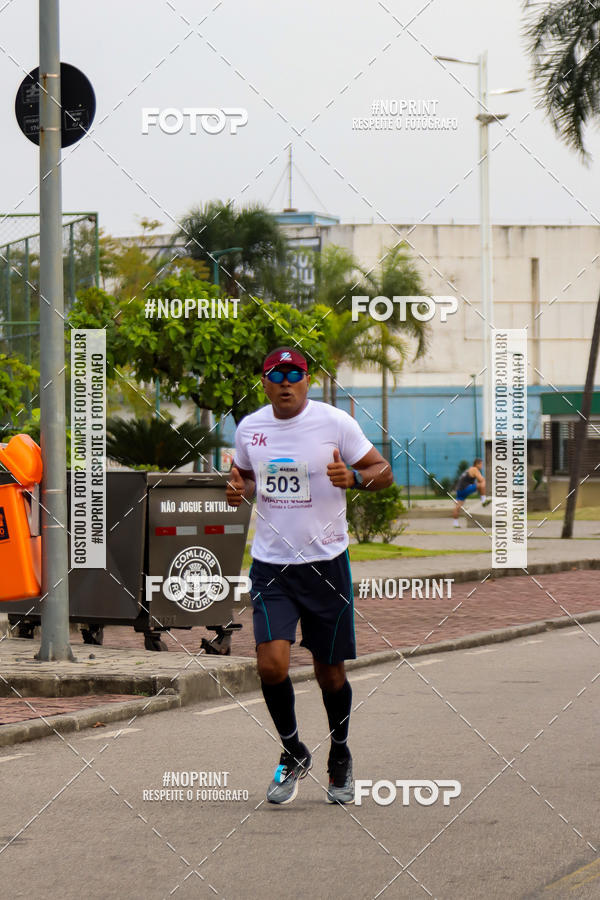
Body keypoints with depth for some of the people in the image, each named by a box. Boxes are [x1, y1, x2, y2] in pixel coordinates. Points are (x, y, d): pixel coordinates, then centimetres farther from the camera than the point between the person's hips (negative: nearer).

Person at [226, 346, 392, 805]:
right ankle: (294, 754, 10)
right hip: (271, 565, 2)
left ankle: (340, 759, 30)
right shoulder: (249, 428, 4)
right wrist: (240, 489, -1)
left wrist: (351, 477, -21)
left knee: (330, 672, 5)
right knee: (272, 664, -14)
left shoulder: (334, 422, -6)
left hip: (326, 562, -2)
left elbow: (383, 472, 0)